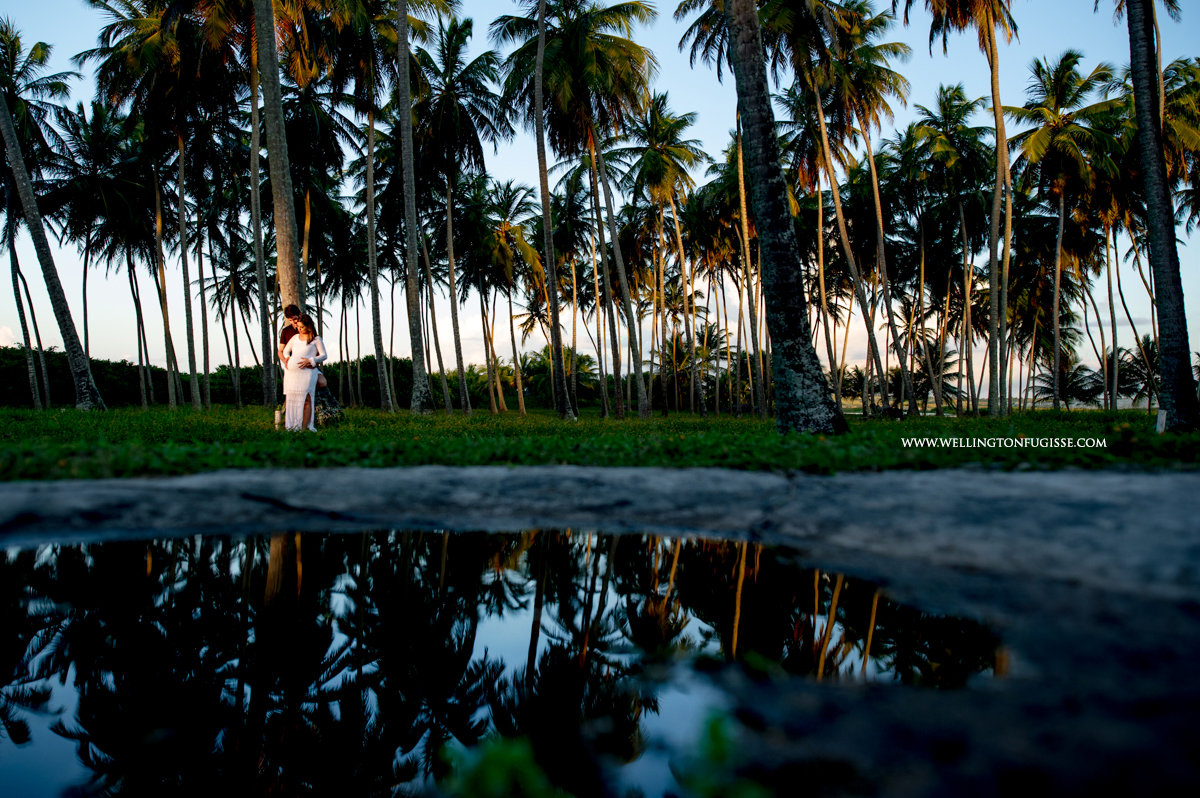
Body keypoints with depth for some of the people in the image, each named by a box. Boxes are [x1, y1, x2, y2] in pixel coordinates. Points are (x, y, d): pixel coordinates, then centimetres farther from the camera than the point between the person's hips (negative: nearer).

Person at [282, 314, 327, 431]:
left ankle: (304, 427, -15)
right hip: (291, 372, 5)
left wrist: (310, 361, -12)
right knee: (291, 398, 0)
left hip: (307, 372, -5)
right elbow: (286, 350, 31)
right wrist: (287, 358, 9)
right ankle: (291, 426, 2)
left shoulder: (316, 340, 7)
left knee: (306, 398, -13)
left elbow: (324, 355, 1)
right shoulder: (295, 337, 20)